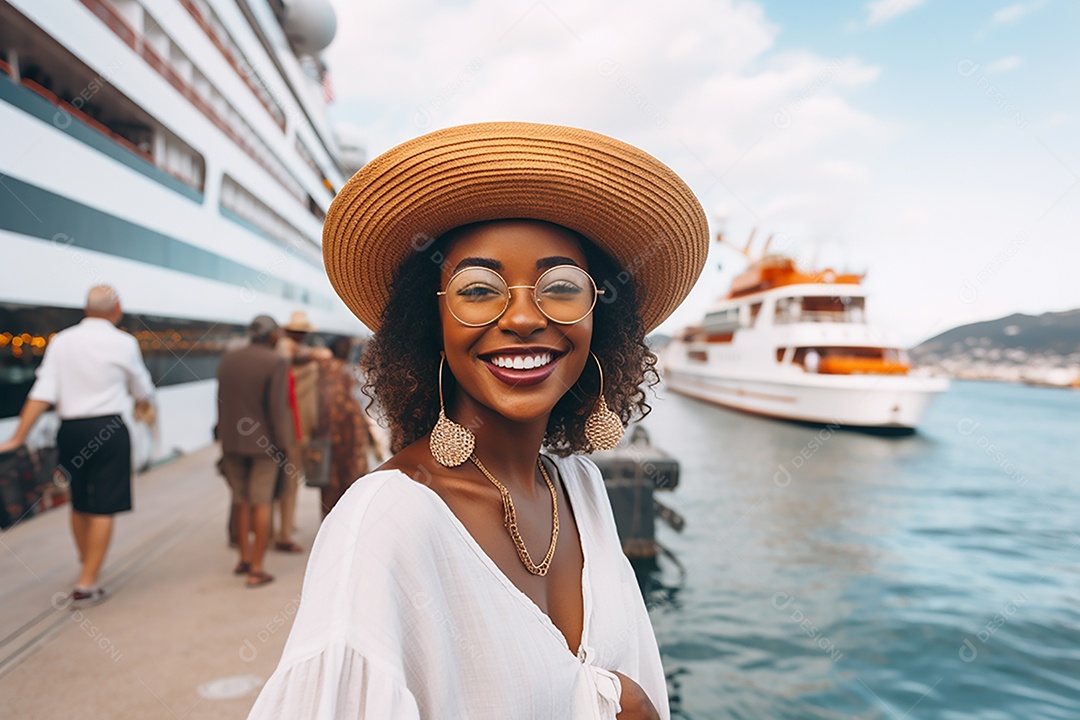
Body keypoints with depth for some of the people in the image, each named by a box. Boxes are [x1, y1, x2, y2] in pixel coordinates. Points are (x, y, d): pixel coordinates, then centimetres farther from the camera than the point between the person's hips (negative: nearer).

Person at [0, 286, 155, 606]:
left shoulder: (61, 341, 2)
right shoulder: (123, 343, -4)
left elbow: (42, 394, -6)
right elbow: (142, 390, 11)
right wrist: (145, 407, 33)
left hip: (70, 429, 4)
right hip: (109, 429, -4)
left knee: (79, 504, 19)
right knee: (103, 508, 2)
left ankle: (88, 565, 38)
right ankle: (86, 583, 3)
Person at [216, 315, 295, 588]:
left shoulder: (227, 358, 4)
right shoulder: (276, 363, -15)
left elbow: (221, 402, 8)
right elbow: (277, 407, -17)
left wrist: (225, 439, 16)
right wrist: (286, 446, -9)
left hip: (232, 440, 5)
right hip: (264, 442, -5)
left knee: (241, 499, 18)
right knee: (261, 501, 2)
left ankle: (244, 558, 27)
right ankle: (256, 569, 5)